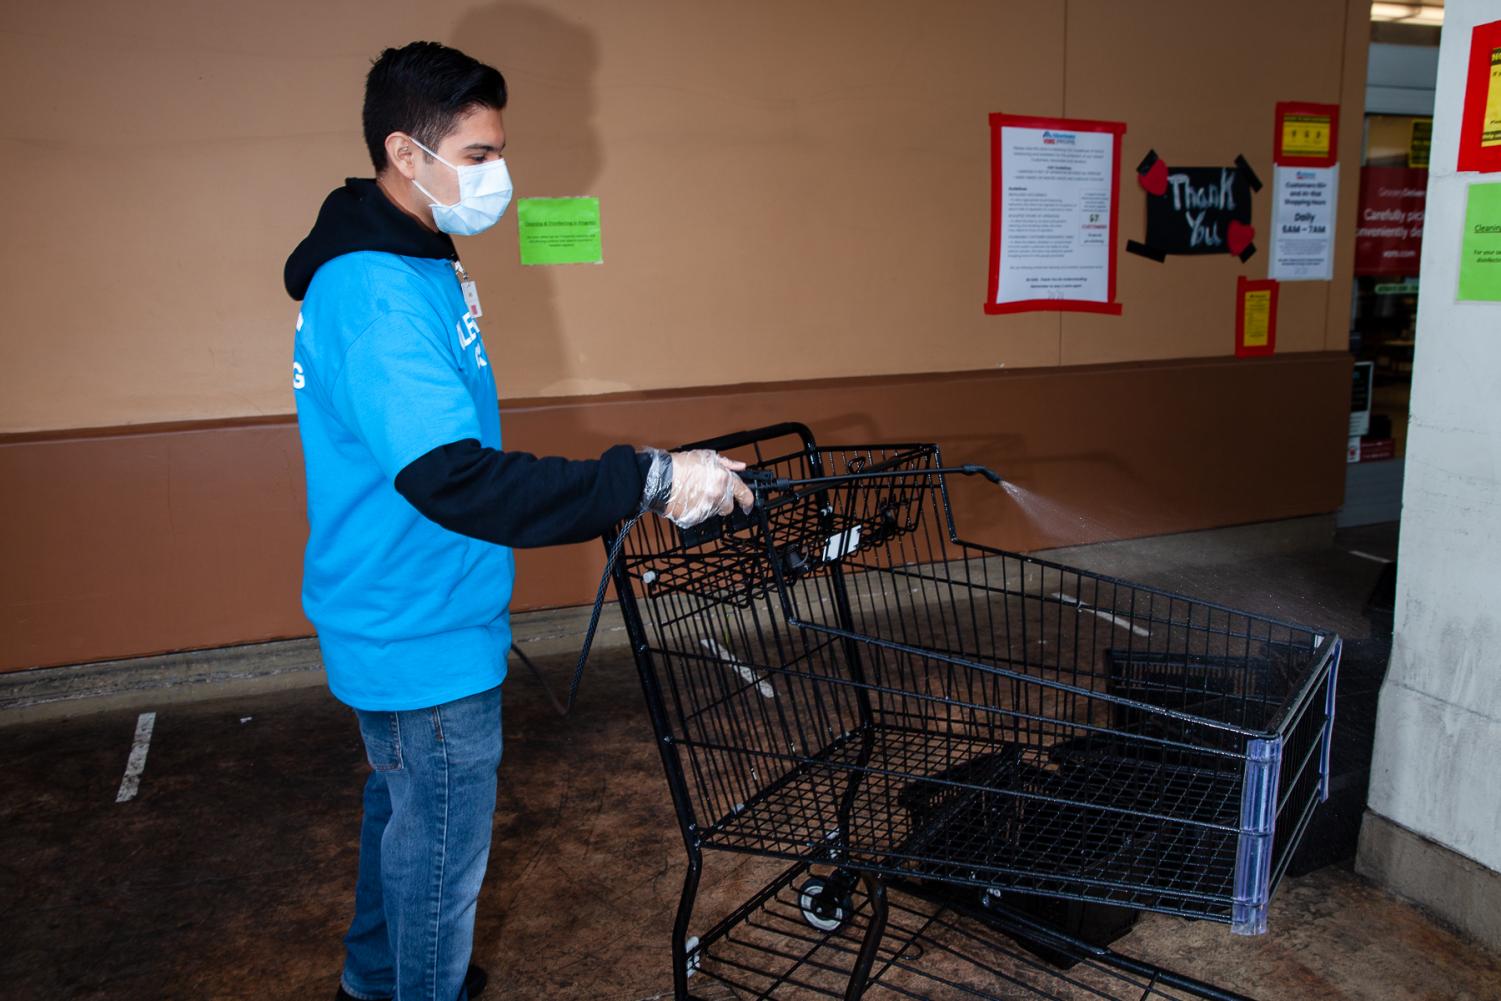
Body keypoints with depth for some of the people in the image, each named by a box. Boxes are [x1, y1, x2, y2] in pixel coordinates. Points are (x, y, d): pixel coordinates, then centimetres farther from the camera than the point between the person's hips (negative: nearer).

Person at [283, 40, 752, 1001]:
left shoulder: (409, 264, 8)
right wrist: (646, 481, -38)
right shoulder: (379, 293, -26)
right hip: (425, 640, -11)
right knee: (441, 853, 9)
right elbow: (450, 479, -37)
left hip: (405, 624, 11)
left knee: (402, 809, 27)